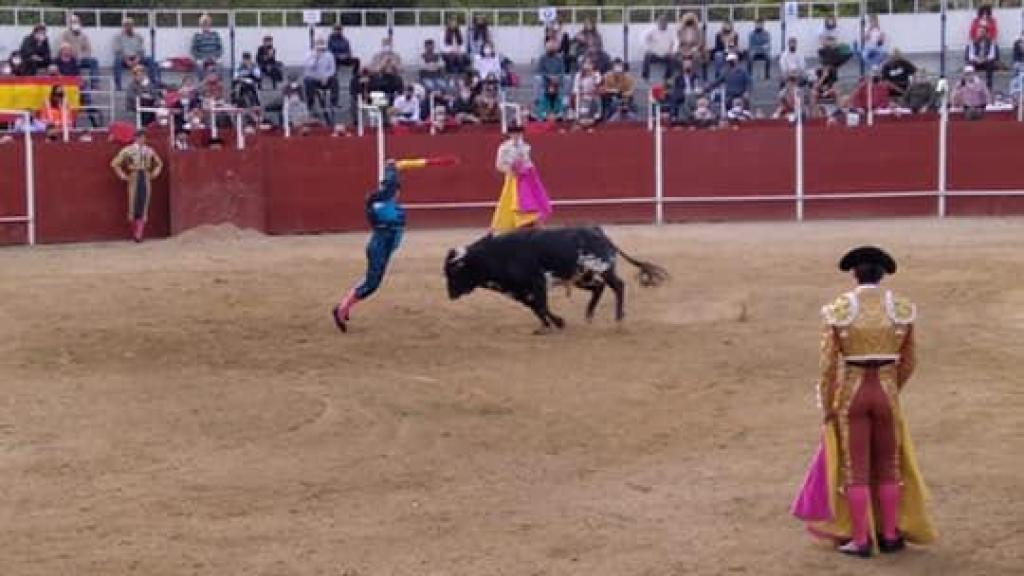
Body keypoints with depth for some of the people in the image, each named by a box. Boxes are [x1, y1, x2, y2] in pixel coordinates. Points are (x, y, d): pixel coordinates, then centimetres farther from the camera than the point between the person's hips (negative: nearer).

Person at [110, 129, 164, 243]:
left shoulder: (149, 150, 12)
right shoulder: (128, 150, 1)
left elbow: (159, 163, 26)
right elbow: (114, 163, 2)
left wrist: (155, 173, 12)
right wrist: (122, 175, -1)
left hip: (146, 179, 3)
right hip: (134, 178, -3)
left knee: (143, 206, -3)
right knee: (133, 205, 0)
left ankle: (139, 234, -3)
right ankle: (134, 233, 11)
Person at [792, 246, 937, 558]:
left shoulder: (838, 309, -11)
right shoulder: (902, 308, -4)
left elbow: (827, 363, -9)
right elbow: (908, 361, 5)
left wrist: (826, 406, 1)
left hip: (850, 395, -1)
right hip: (885, 394, 2)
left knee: (856, 469, 6)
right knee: (888, 466, 16)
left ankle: (861, 540, 8)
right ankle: (890, 535, 21)